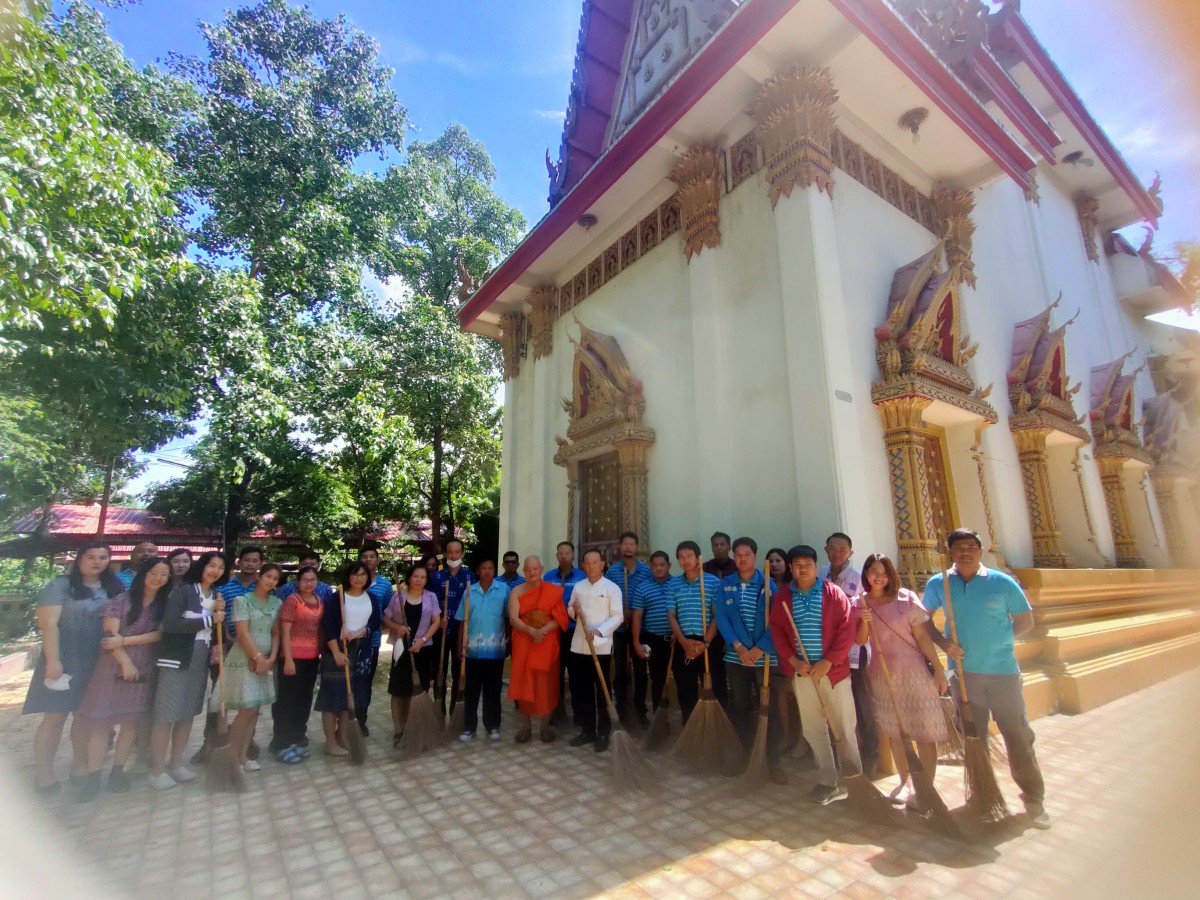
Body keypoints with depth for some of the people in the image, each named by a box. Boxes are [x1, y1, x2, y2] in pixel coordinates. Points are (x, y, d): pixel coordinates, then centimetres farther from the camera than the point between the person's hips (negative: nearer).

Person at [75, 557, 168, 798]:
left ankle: (118, 771, 16)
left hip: (145, 667, 2)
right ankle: (92, 776, 8)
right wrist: (126, 662, -14)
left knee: (133, 719, 5)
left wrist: (126, 640, -14)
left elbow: (161, 634, -5)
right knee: (101, 720, -1)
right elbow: (109, 635, -7)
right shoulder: (122, 600, -3)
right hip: (115, 664, -2)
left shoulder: (166, 604, 4)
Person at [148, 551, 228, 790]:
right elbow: (170, 624, -21)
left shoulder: (216, 595, 11)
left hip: (201, 660, 7)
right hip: (177, 658, -7)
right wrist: (209, 619, -18)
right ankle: (157, 770, 11)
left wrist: (220, 614, -4)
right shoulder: (183, 591, -10)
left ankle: (175, 764, 24)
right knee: (166, 714, -1)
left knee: (188, 713, 13)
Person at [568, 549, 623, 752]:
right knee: (580, 690, 11)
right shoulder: (578, 586, 9)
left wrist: (598, 631, -20)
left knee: (602, 692, 3)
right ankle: (587, 730, 26)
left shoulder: (612, 588, -5)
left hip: (601, 647, -4)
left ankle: (603, 734, 17)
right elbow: (570, 611, 15)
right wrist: (573, 610, -8)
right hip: (579, 646, 4)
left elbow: (618, 617, -9)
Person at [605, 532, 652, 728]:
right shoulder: (612, 571, 0)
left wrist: (635, 613, -13)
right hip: (618, 627, 1)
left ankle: (640, 711, 23)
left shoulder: (646, 570, -3)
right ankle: (621, 712, 21)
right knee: (619, 670, 8)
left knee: (640, 669, 8)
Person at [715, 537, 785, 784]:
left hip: (765, 657, -2)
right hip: (736, 657, 2)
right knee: (740, 707, 13)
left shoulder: (768, 584, -3)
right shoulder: (725, 585, 2)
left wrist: (761, 648, -16)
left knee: (770, 708, 1)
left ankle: (774, 761, 14)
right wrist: (737, 646, -14)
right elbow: (722, 617, -3)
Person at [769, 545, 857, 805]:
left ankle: (857, 777, 29)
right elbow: (777, 631, 4)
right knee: (813, 728, 10)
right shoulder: (782, 597, 4)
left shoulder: (834, 593, -4)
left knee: (845, 725, 6)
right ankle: (828, 781, 24)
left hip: (833, 669, -2)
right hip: (800, 670, 3)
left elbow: (847, 630, -8)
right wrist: (793, 661, -8)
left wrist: (828, 662, -13)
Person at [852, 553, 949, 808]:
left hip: (913, 672, -3)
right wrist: (865, 622, -19)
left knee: (924, 732, 2)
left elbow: (923, 636, -5)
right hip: (881, 674, 3)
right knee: (893, 731, 14)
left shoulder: (906, 599, -7)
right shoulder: (858, 604, -1)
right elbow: (860, 641, -1)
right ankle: (905, 782, 32)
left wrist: (938, 669, -5)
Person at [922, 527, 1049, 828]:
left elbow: (1026, 620, 4)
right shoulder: (938, 584, -2)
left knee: (1018, 735, 5)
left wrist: (999, 639, -8)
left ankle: (1034, 798, 24)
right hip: (963, 672, 1)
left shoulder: (1003, 583, -5)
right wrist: (944, 643, -7)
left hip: (1003, 670, -1)